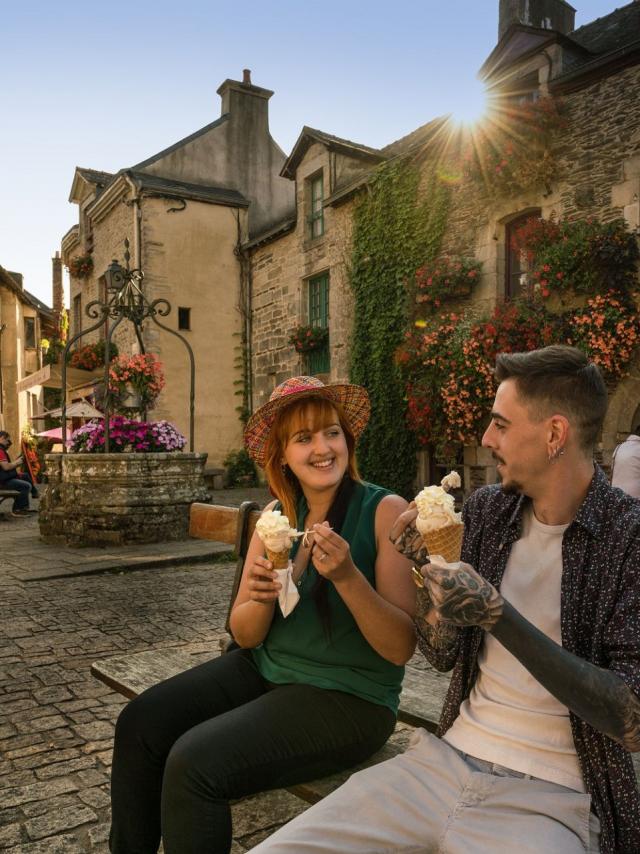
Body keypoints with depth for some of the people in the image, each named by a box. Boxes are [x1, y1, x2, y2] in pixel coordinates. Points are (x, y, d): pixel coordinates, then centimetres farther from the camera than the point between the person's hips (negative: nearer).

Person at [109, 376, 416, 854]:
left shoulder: (385, 511, -15)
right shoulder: (278, 514, 1)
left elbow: (402, 648, -17)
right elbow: (246, 636, 2)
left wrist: (347, 577, -31)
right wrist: (260, 599, -20)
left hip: (348, 697, -6)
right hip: (265, 670, 6)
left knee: (195, 762, -21)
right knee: (139, 724, -4)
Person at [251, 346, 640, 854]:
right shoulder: (486, 510, 2)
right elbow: (442, 654, 8)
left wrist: (497, 616, -25)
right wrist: (430, 566, -11)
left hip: (550, 797, -3)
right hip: (444, 760, 4)